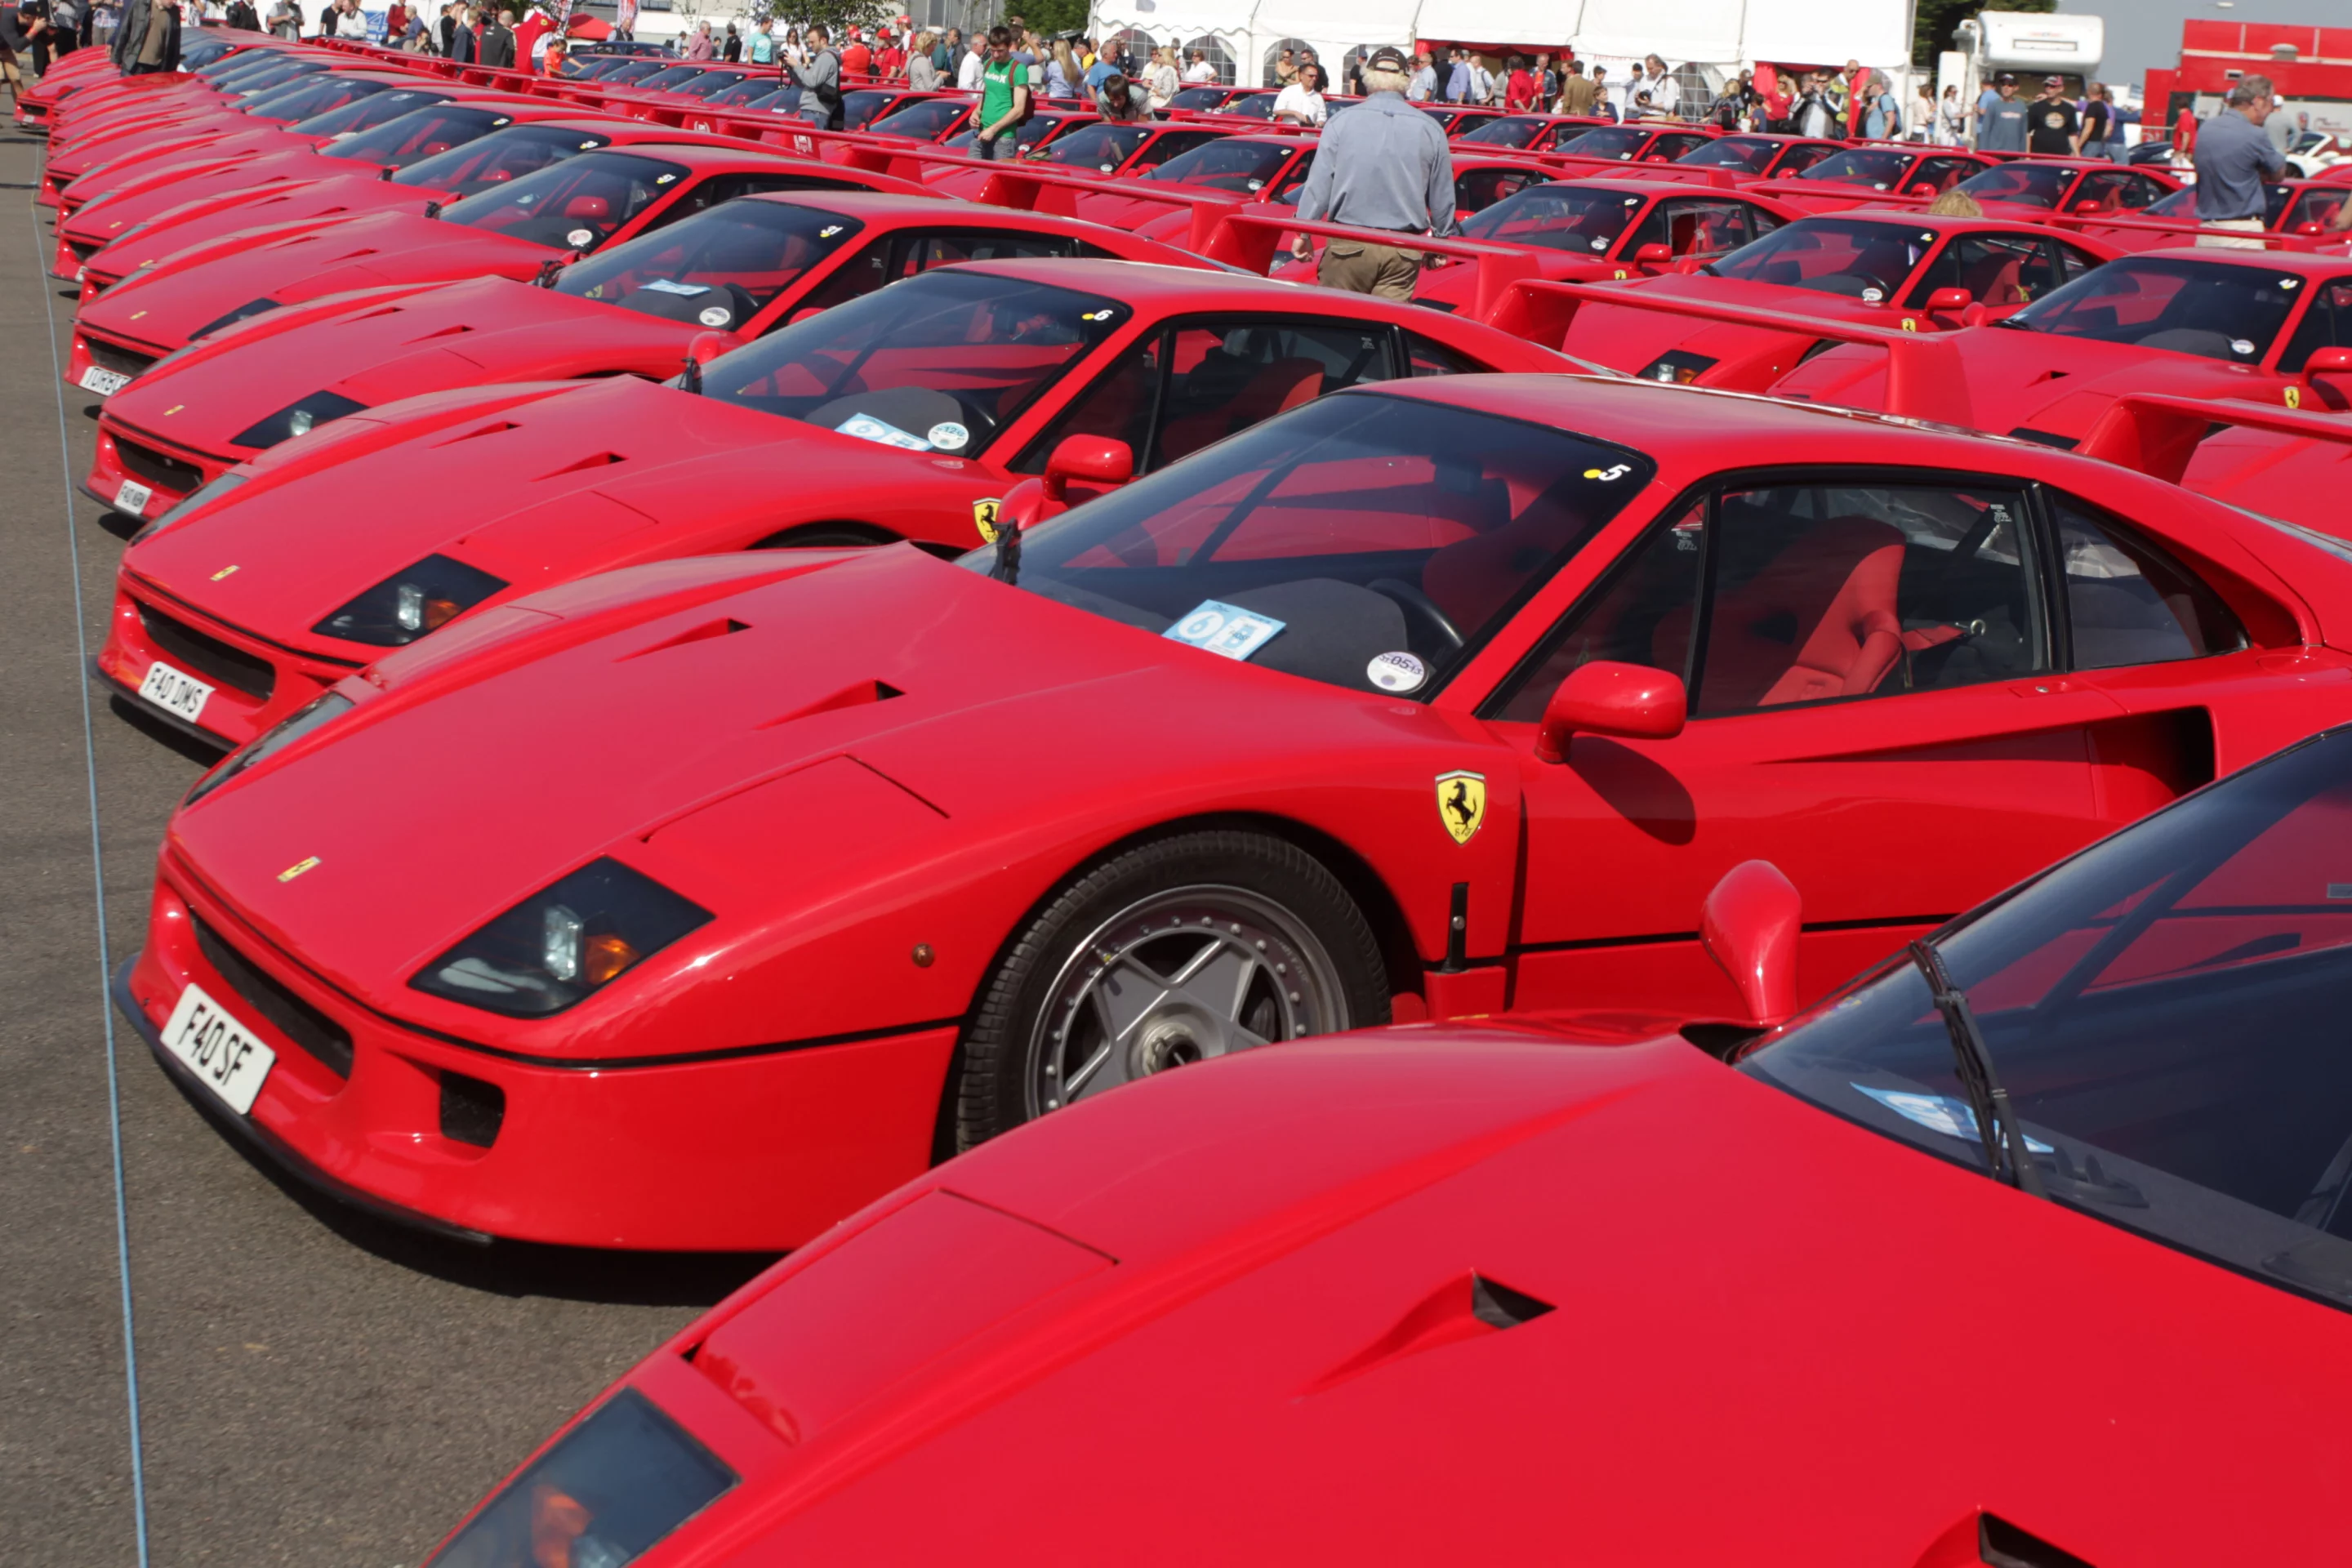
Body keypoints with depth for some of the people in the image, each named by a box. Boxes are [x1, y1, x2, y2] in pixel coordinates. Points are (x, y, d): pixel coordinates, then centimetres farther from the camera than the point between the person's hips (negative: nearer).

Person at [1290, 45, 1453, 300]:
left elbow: (1319, 184, -3)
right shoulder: (1430, 130, 4)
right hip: (1403, 251, 1)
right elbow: (1443, 198, 11)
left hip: (1349, 245, -1)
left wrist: (1304, 232, 5)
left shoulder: (1342, 122, -2)